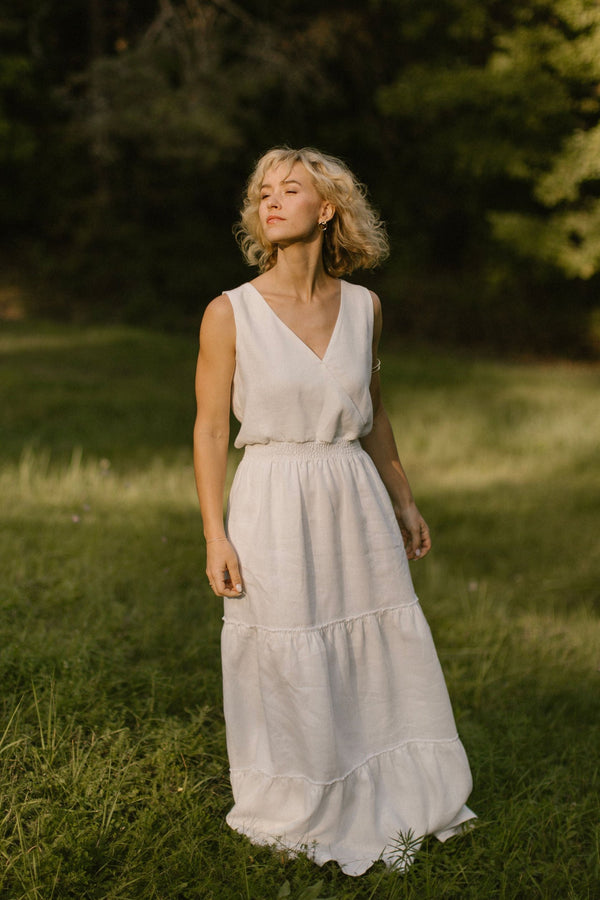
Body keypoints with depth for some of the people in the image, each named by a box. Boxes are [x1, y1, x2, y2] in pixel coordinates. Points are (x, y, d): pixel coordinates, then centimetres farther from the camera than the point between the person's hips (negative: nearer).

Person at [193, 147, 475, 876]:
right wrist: (215, 536, -11)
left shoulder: (363, 307, 3)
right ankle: (298, 816, 29)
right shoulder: (231, 314, -8)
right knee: (286, 671, 6)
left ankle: (393, 802, 35)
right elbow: (209, 429, -5)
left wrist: (402, 503, 18)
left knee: (385, 654, 12)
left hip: (356, 501, 4)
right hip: (274, 505, -3)